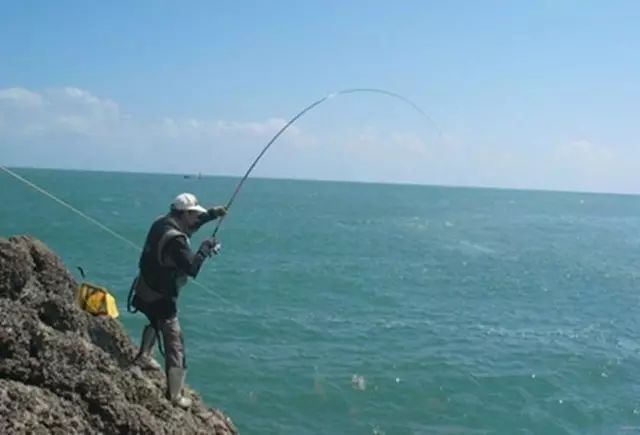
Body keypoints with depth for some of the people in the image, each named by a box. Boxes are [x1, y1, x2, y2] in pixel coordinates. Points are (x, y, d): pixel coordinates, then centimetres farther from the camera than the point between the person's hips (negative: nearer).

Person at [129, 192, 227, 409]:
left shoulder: (162, 222, 1)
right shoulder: (175, 239, -28)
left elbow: (188, 226, 18)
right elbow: (192, 268, -32)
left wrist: (211, 214, 9)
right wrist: (205, 248, -19)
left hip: (145, 291, 10)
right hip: (160, 298, -9)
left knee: (155, 322, 40)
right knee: (175, 345, -3)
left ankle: (144, 357, 52)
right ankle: (174, 396, 1)